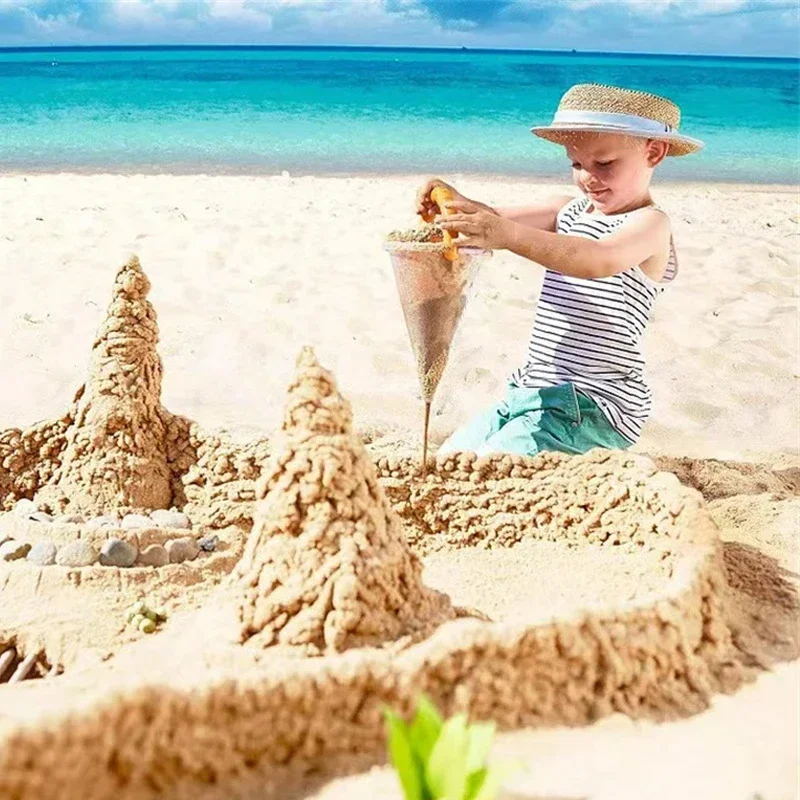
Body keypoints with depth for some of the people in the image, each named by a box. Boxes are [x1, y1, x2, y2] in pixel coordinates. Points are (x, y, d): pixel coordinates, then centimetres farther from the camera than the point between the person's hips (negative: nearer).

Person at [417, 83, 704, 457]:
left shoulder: (650, 223, -10)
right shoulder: (567, 211, 14)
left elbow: (600, 261, -32)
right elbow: (499, 219, 0)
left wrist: (509, 235, -45)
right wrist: (458, 205, -24)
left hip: (594, 402, -8)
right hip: (530, 390, 9)